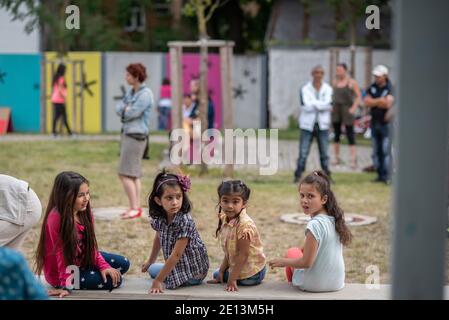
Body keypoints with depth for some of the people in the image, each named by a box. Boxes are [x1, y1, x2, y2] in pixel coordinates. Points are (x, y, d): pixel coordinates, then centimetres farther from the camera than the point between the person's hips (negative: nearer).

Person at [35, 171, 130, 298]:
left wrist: (103, 265, -11)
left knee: (123, 264, 7)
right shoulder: (56, 218, -31)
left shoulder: (84, 212, -7)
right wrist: (66, 286, -24)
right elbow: (61, 253, -26)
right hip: (60, 272, -8)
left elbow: (90, 244, 0)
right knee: (113, 281, -12)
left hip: (82, 259, 8)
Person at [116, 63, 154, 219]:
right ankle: (136, 207, 13)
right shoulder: (131, 92, 13)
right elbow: (118, 109, 7)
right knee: (134, 174, 9)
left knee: (125, 174, -11)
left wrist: (124, 110, 0)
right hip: (127, 134, 9)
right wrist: (126, 109, -12)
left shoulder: (145, 94, -15)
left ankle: (134, 208, -7)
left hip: (136, 137, -9)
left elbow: (131, 113, -19)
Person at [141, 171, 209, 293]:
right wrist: (150, 261, 25)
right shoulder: (158, 218, -9)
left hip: (193, 271, -7)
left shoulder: (185, 221, -30)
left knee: (154, 271, -13)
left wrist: (158, 281, -29)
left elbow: (176, 255, -29)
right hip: (176, 266, 8)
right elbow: (158, 238, 13)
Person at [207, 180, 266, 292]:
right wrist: (221, 271, 4)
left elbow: (243, 254, -25)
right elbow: (229, 251, 6)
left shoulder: (245, 225, -29)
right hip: (235, 267, 9)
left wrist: (232, 279, -22)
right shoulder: (225, 220, -2)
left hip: (250, 273, -9)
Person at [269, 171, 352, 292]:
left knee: (291, 252, 18)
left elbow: (306, 262, -21)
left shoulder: (315, 225, -25)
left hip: (314, 285, -6)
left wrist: (282, 262, -8)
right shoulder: (334, 219, -2)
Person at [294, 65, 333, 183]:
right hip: (308, 125, -1)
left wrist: (313, 103, -14)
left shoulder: (328, 89, 3)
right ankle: (298, 176, 3)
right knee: (303, 153, -3)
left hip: (322, 125, 1)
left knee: (324, 153, 4)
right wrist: (321, 105, -12)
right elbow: (306, 106, -15)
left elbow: (328, 104, -14)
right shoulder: (305, 89, -1)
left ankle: (327, 176, 13)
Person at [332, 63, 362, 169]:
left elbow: (359, 97, -6)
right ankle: (337, 158, 18)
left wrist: (354, 108, -16)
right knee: (336, 134, 9)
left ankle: (353, 160, -10)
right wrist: (331, 106, 7)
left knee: (350, 135, -8)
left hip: (347, 111, -5)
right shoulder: (335, 82, 9)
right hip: (336, 110, 5)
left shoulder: (352, 82, -5)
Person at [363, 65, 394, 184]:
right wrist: (380, 100, -12)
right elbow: (366, 102, -1)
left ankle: (386, 176, -5)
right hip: (374, 122, 6)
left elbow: (387, 104, -19)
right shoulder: (372, 88, 10)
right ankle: (379, 175, 13)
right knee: (376, 151, 8)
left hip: (385, 123, -6)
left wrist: (373, 102, -9)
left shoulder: (390, 89, -8)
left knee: (385, 151, -7)